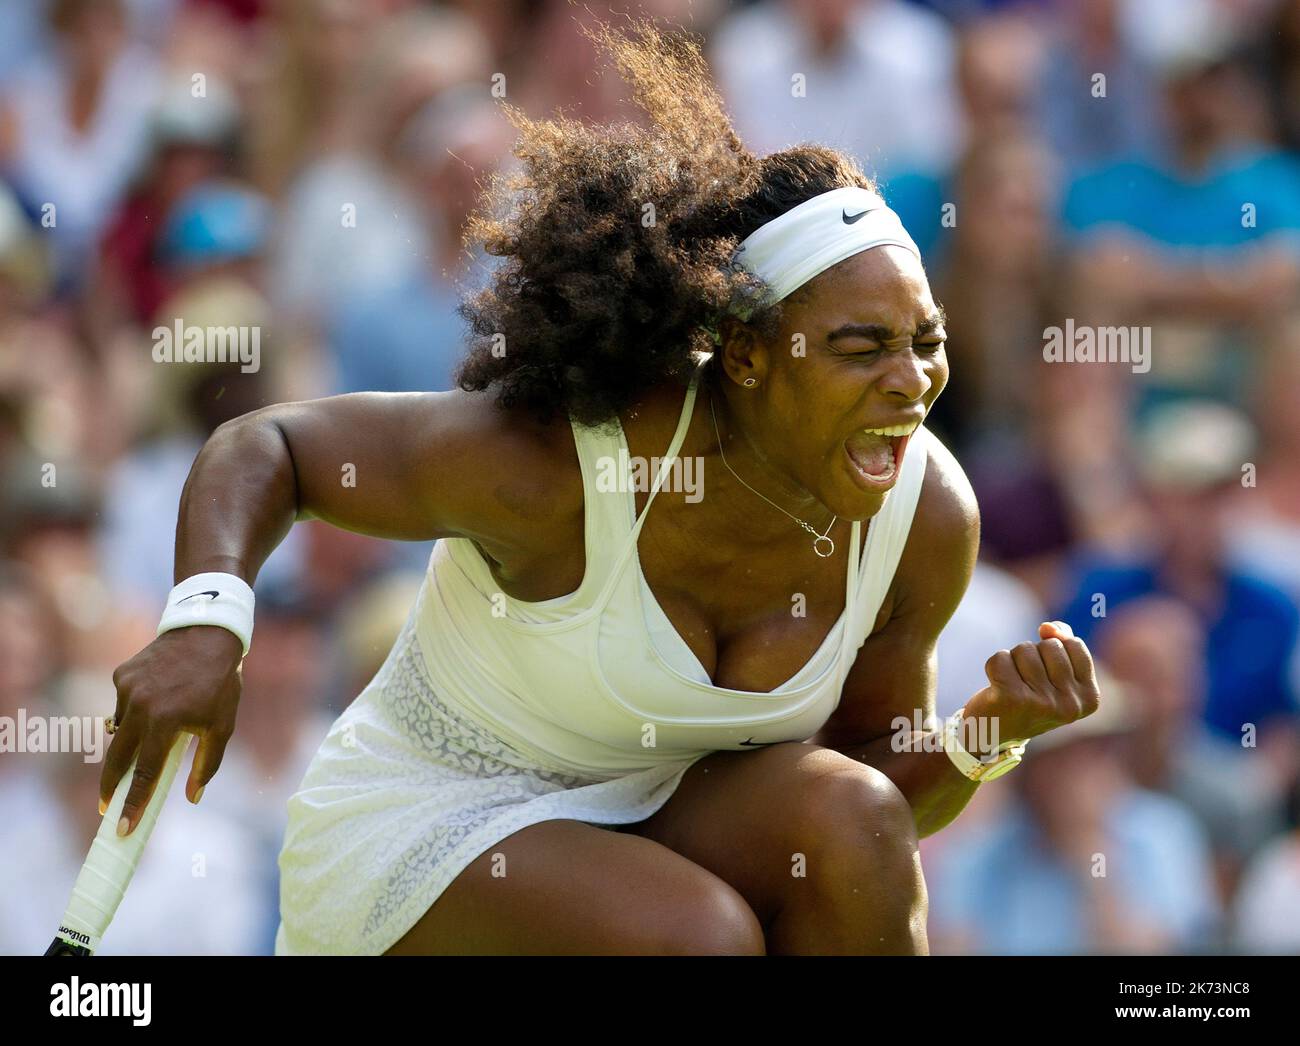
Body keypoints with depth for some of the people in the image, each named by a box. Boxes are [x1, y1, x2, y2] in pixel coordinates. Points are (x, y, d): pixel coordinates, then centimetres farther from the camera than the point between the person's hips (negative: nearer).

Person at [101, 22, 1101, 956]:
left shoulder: (928, 512, -11)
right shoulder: (551, 461, -27)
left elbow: (885, 774, 4)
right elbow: (266, 446, -15)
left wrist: (985, 737, -18)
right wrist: (204, 626, -33)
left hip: (658, 818, 5)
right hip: (423, 826, -5)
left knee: (848, 814, -27)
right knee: (701, 938, -33)